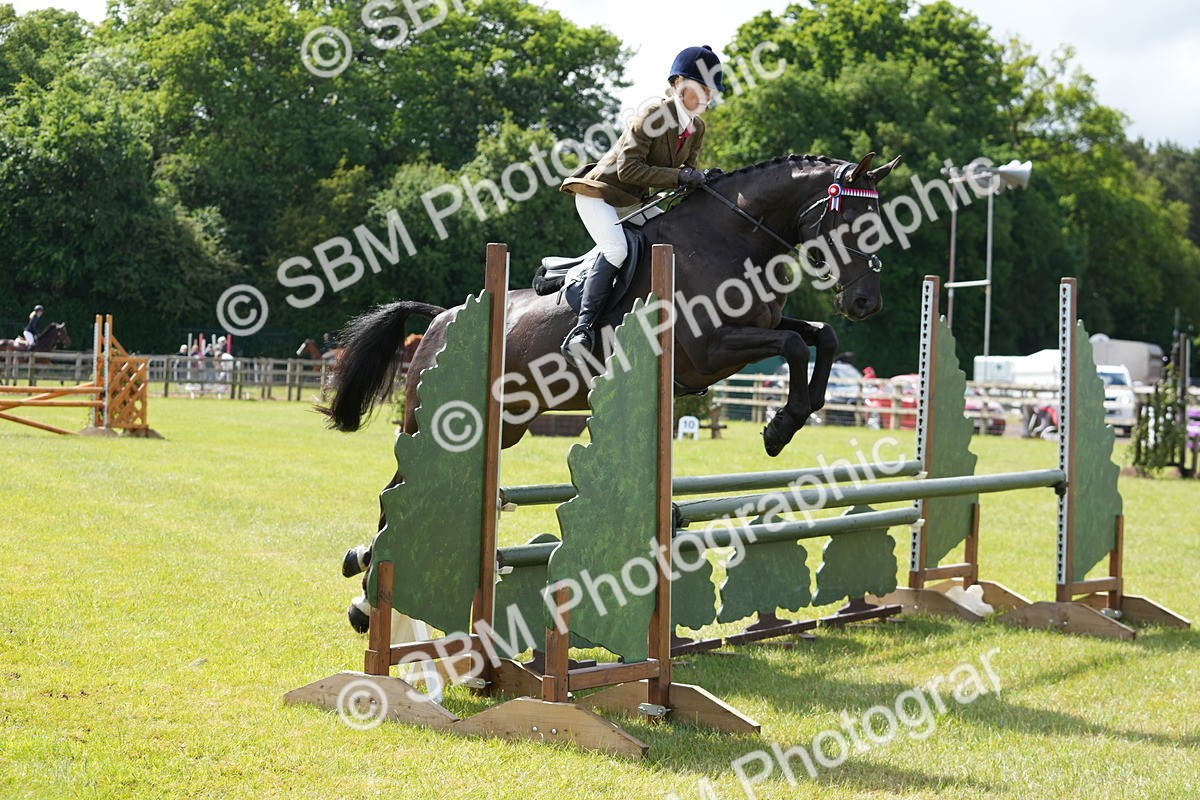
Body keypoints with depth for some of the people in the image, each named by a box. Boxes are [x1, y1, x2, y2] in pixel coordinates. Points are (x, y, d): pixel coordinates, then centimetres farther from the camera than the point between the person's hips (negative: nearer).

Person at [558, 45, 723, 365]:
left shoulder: (697, 128, 3)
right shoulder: (654, 114, -21)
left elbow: (685, 171, 8)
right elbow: (628, 169, -26)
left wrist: (697, 178, -15)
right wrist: (677, 176, -30)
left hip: (633, 203, 9)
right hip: (598, 193, -9)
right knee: (617, 249, -30)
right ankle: (582, 330, -32)